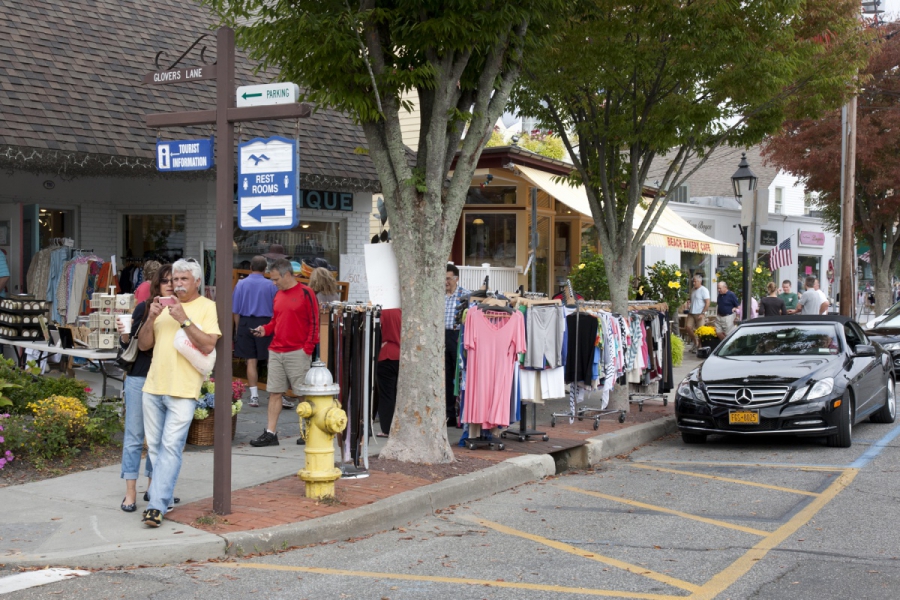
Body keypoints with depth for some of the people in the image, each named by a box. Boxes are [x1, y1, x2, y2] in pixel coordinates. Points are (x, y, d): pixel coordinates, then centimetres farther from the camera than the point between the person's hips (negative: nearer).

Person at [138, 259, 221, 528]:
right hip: (153, 386, 6)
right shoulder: (164, 305, 16)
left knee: (171, 447, -10)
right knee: (155, 447, 10)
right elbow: (143, 344, 13)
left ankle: (157, 506, -11)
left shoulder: (207, 307, 1)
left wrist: (184, 320, -17)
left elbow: (208, 346, -12)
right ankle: (164, 494, 22)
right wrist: (151, 319, -3)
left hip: (183, 390, -5)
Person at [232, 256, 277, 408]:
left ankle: (254, 396, 11)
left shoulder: (241, 284, -1)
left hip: (246, 324, 2)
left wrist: (238, 329, 12)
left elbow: (235, 311, 2)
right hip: (265, 324, -2)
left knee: (251, 361, 8)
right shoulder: (270, 286, -6)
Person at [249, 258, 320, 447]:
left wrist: (308, 348, -12)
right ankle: (271, 433, 9)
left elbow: (314, 322, -8)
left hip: (297, 353, -7)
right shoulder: (278, 295, 14)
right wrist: (265, 329, 3)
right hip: (276, 352, 7)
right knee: (274, 392, 6)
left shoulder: (305, 293, -7)